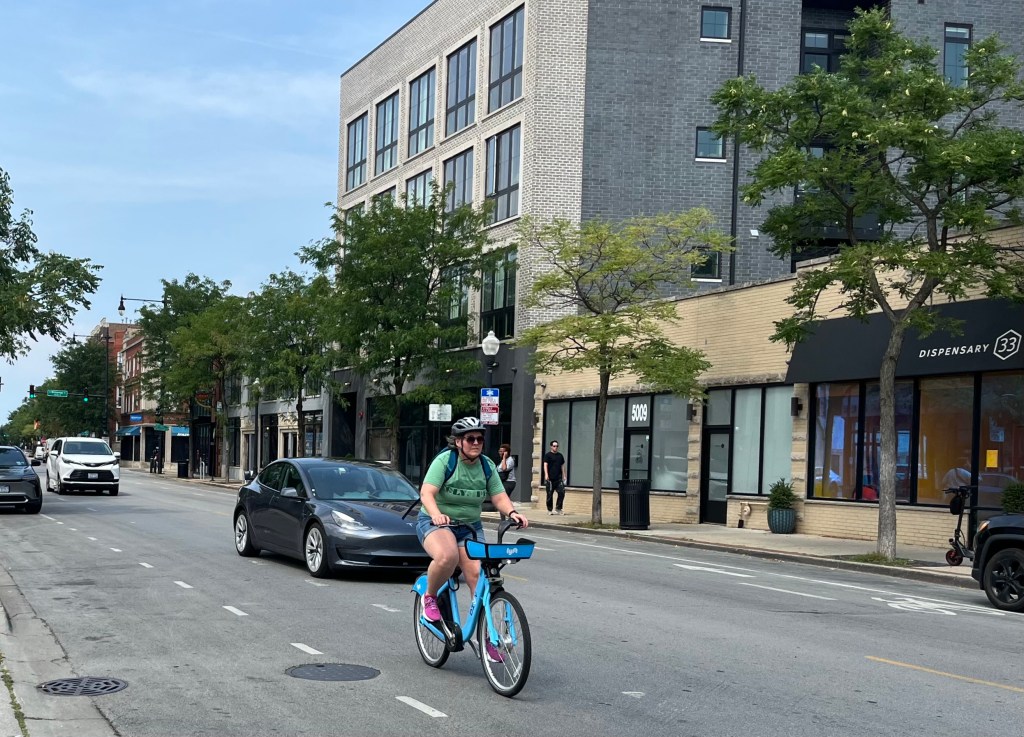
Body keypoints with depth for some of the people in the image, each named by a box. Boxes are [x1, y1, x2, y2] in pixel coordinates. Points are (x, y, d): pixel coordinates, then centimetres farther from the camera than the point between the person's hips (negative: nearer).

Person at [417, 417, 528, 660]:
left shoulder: (486, 465, 3)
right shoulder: (444, 461, -12)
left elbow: (499, 497, -2)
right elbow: (426, 493, -23)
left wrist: (512, 512, -24)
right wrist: (436, 514, -44)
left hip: (469, 527, 4)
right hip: (435, 523, -4)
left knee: (477, 576, -15)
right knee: (447, 556, -37)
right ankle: (429, 597, -7)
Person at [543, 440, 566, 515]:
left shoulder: (560, 456, 16)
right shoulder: (548, 455, 0)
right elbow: (545, 465, -9)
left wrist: (564, 476, 14)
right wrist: (546, 475, -21)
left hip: (558, 478, 5)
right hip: (550, 479, -5)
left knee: (562, 492, -6)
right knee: (550, 494, 1)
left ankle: (558, 509, 4)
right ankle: (549, 510, 10)